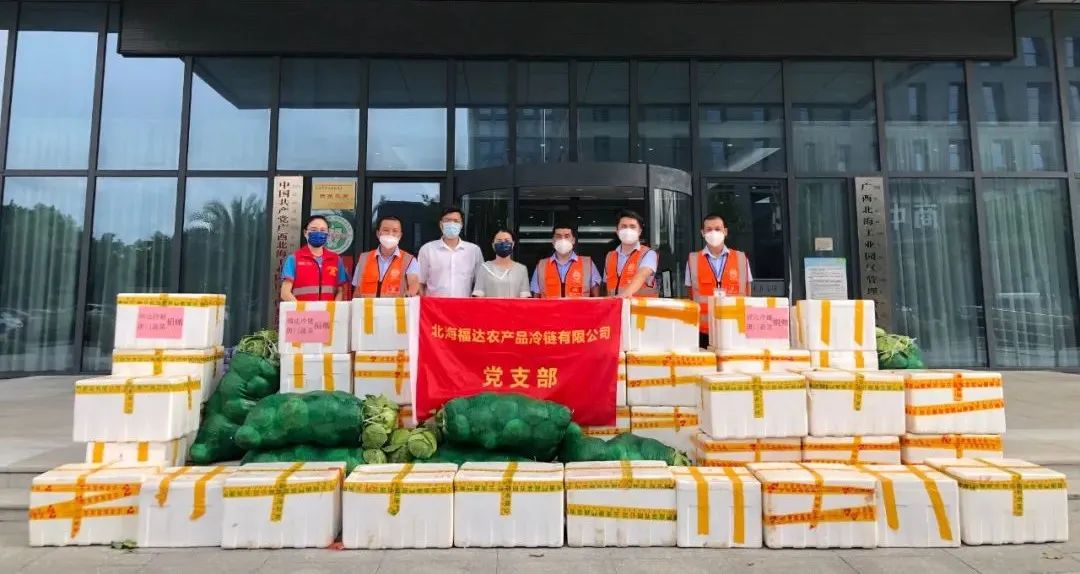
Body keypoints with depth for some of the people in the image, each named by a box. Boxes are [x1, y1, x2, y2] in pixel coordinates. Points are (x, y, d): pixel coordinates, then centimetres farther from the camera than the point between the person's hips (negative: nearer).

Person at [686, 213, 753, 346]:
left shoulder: (740, 258, 5)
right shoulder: (693, 259, 3)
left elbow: (745, 295, 9)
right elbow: (693, 296, 8)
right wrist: (692, 325, 4)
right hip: (704, 331, 0)